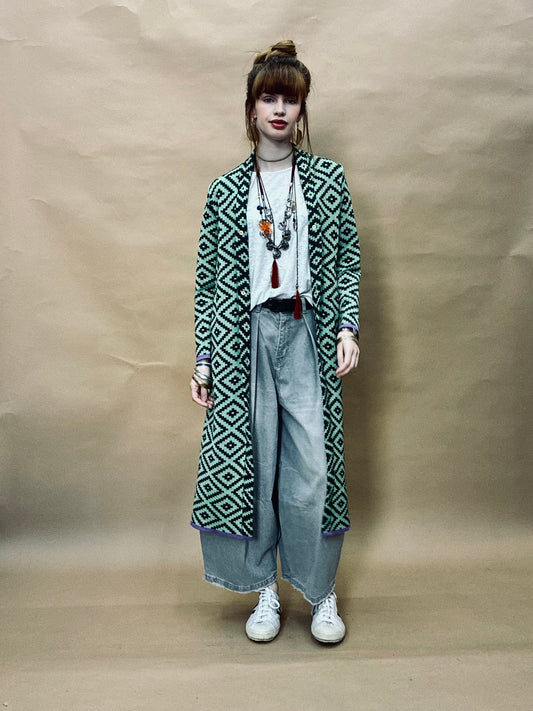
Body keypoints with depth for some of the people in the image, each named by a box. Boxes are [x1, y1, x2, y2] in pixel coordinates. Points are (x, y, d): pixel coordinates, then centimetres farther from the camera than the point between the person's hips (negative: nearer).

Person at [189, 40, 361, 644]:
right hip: (245, 335, 1)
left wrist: (348, 329, -4)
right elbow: (209, 280, 6)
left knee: (312, 464, -2)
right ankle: (266, 587, 21)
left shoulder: (328, 179, 9)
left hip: (306, 331, 0)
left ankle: (321, 592, 18)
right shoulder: (226, 191, 8)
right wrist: (204, 360, 3)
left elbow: (348, 260, 8)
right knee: (249, 460, 3)